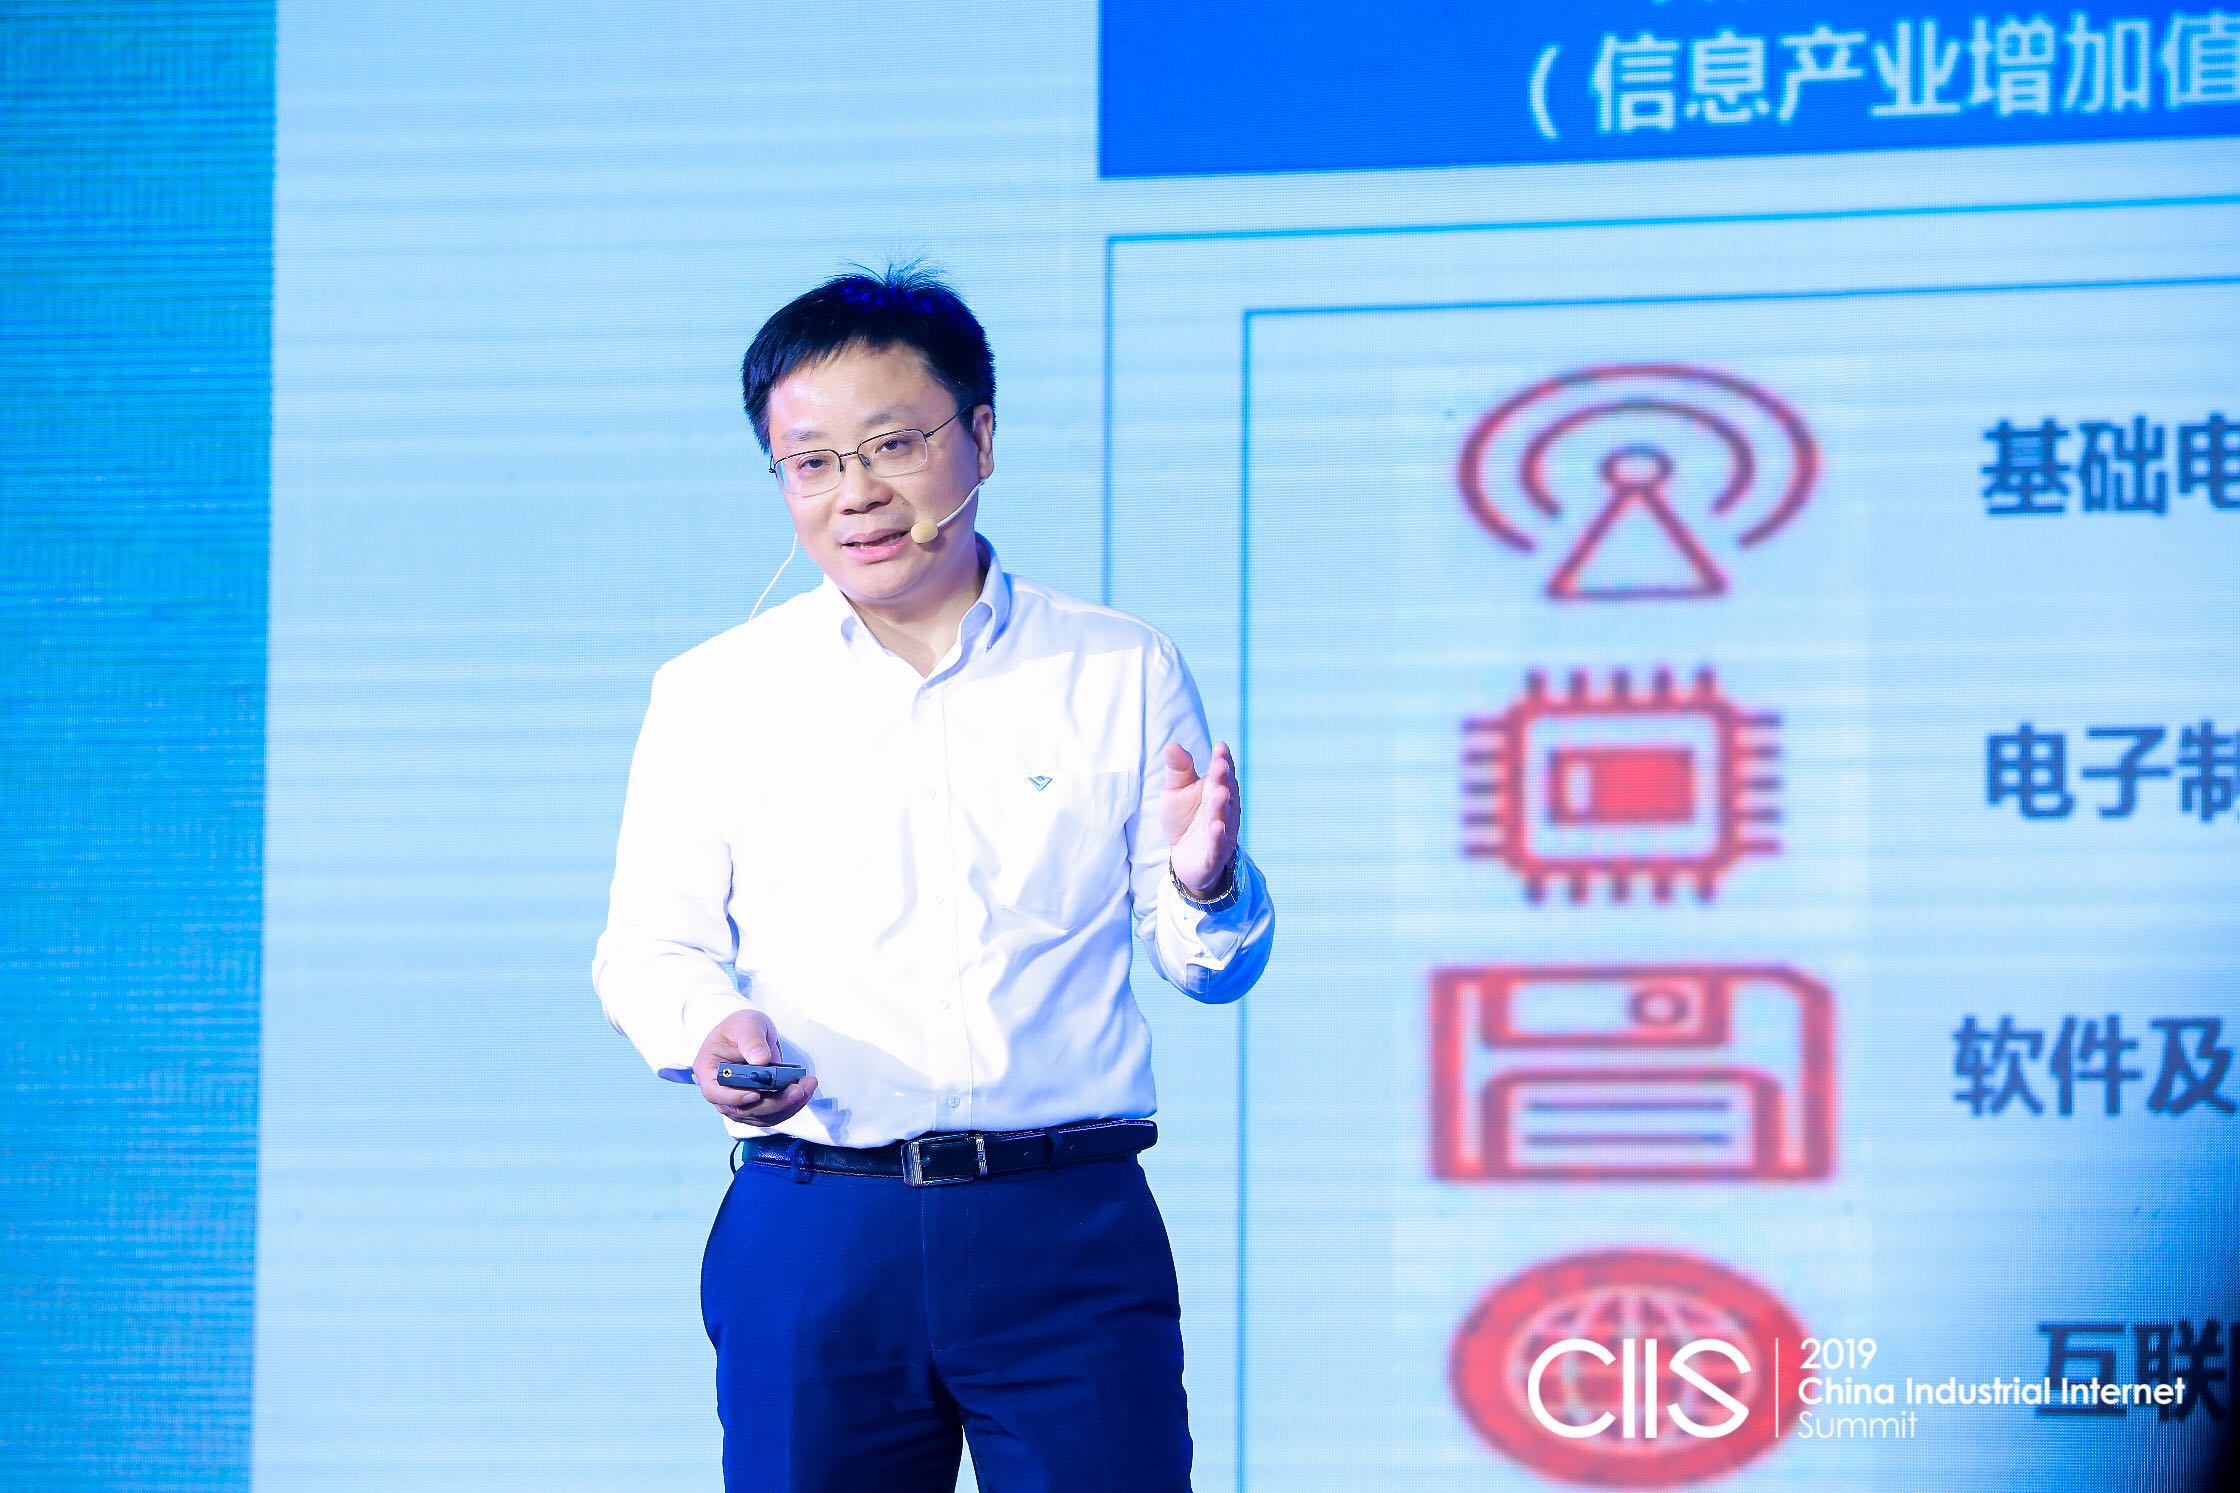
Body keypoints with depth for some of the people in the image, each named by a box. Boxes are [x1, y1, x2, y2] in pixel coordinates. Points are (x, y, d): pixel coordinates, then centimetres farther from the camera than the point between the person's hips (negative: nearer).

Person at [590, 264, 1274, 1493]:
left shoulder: (1123, 675, 9)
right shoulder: (711, 696, 9)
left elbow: (1205, 968, 11)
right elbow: (648, 943, 10)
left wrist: (1210, 893, -12)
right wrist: (707, 1024, -12)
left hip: (1071, 1237, 0)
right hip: (810, 1240, 0)